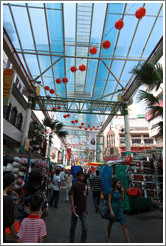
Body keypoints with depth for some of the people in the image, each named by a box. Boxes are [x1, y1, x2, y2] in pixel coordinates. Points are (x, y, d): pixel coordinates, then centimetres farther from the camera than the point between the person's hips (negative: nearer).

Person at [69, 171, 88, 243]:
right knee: (73, 227, 13)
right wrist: (73, 208, -25)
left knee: (85, 228, 2)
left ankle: (83, 242, 23)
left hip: (83, 210, 4)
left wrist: (86, 208, 14)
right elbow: (71, 196, -17)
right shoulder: (74, 186, -12)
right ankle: (71, 241, 35)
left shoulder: (85, 186, 4)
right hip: (76, 209, -3)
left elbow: (85, 197, 12)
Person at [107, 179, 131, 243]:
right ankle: (108, 237, 40)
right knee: (110, 224, 17)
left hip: (119, 209, 4)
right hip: (113, 208, -4)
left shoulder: (120, 191, 2)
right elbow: (109, 201, -13)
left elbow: (123, 199, 2)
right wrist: (111, 211, -18)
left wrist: (122, 191, -6)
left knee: (124, 225, 0)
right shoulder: (111, 191, -14)